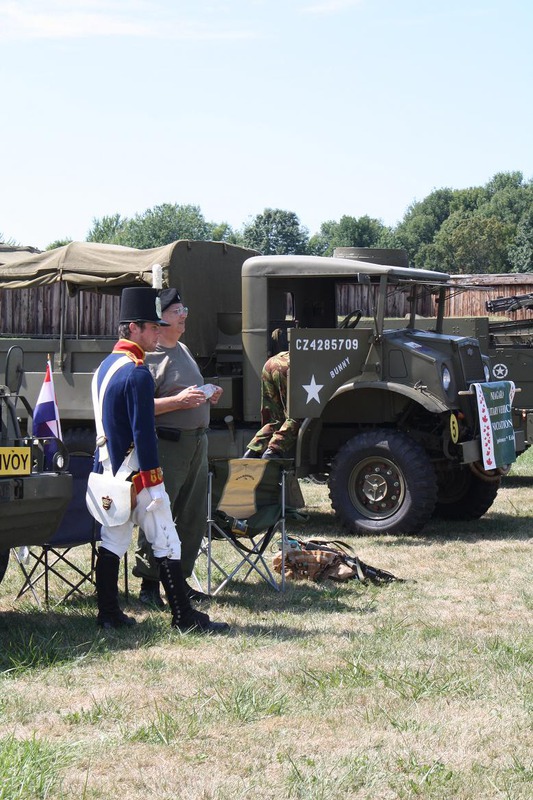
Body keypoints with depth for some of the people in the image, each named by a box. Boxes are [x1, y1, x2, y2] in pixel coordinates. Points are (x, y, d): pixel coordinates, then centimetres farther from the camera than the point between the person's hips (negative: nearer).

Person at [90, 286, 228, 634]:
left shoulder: (105, 367, 13)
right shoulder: (137, 373, -17)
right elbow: (143, 431, -20)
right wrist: (153, 474, -17)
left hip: (111, 471, 10)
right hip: (137, 473, -10)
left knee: (113, 540, 11)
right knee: (167, 543, -4)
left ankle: (109, 613, 14)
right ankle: (185, 617, -2)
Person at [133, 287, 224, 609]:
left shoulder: (183, 349, 17)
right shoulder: (148, 355, -11)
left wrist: (209, 396, 11)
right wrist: (178, 401, -25)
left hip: (197, 440, 9)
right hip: (167, 445, -9)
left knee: (195, 516, 12)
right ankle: (150, 585, 1)